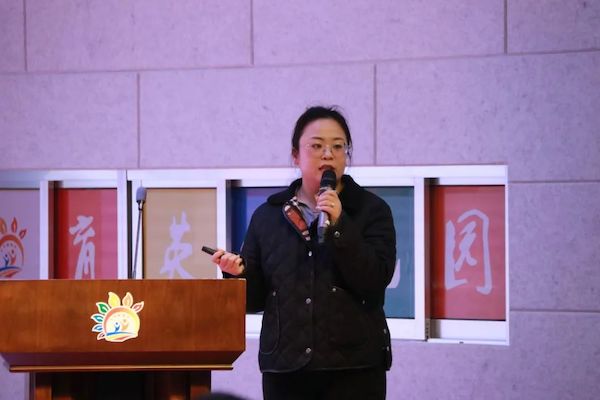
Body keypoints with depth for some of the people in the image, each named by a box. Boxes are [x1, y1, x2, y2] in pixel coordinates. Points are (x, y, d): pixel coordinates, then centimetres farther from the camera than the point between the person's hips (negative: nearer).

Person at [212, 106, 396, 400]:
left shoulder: (371, 210, 4)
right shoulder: (268, 216, 10)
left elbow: (375, 282, -9)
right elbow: (255, 298, 11)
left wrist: (339, 226, -15)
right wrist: (238, 273, -9)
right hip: (284, 367, 2)